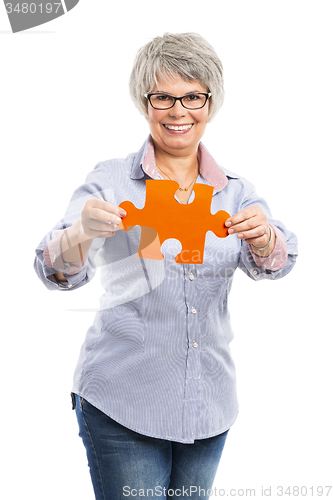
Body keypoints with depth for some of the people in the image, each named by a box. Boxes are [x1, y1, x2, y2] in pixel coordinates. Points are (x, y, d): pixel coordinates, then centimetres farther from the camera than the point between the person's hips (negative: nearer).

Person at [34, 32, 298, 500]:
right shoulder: (111, 181, -4)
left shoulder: (235, 191, 5)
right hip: (121, 403, -3)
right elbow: (57, 272, -13)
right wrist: (82, 233, -36)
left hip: (210, 404, 4)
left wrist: (264, 238, -33)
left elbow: (271, 265, -10)